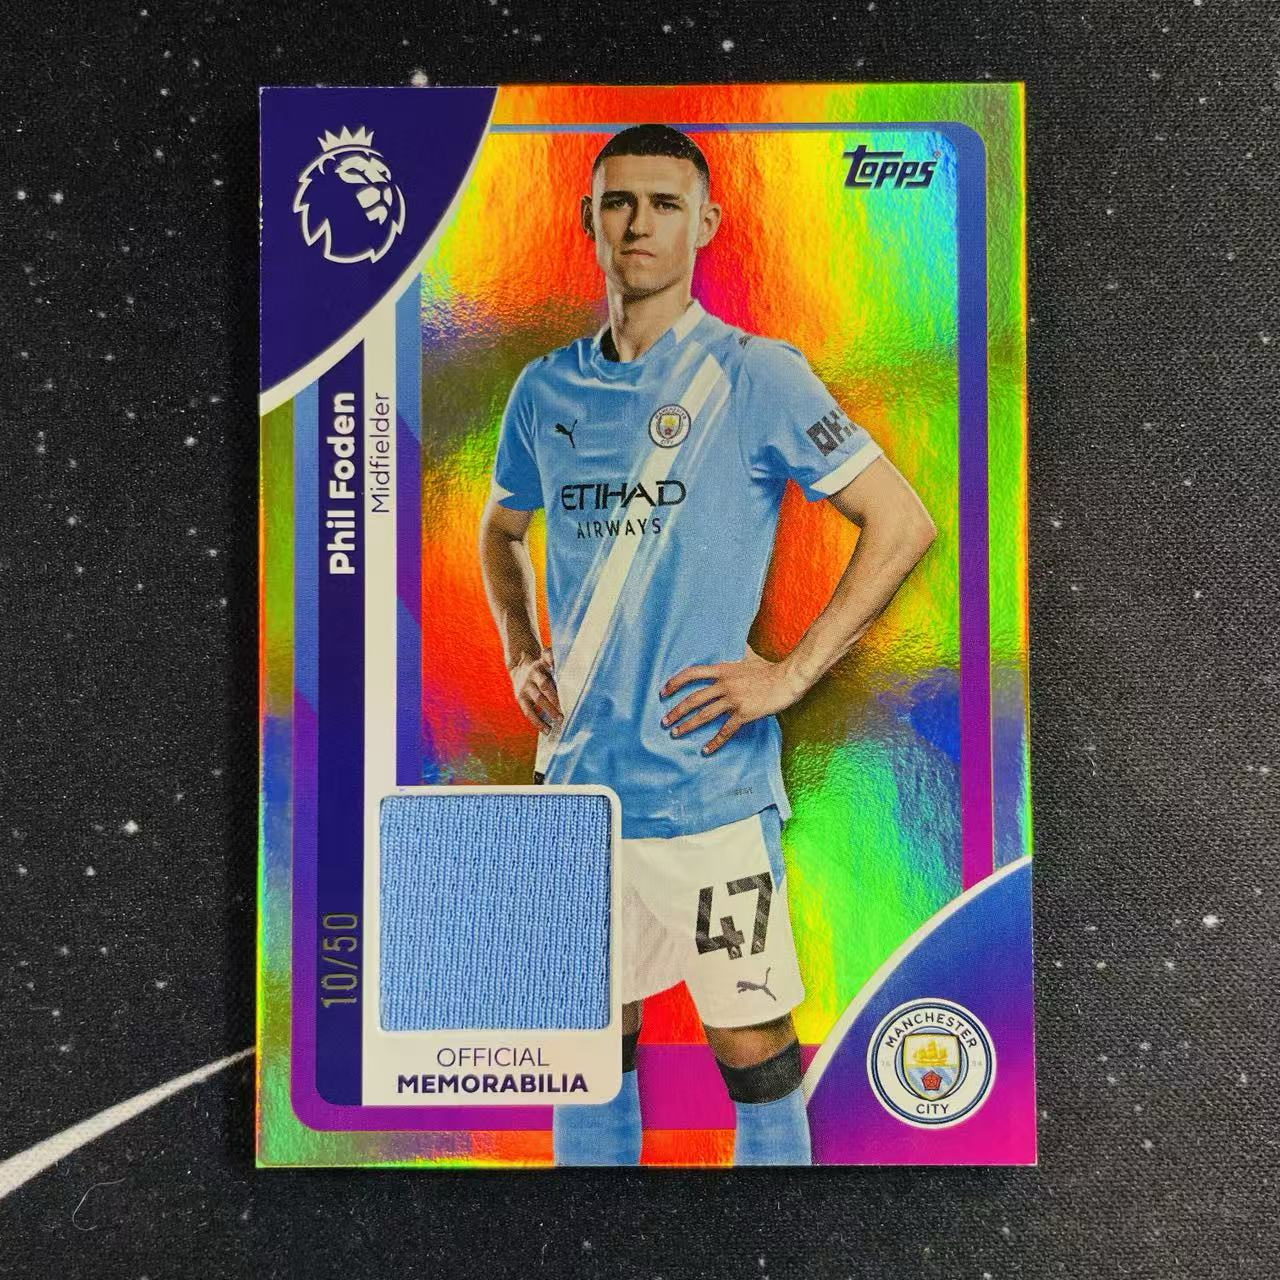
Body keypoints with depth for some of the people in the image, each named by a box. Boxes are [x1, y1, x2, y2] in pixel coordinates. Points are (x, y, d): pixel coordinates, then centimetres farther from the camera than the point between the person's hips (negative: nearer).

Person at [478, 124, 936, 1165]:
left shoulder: (756, 376, -6)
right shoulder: (547, 390, 9)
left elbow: (905, 524, -7)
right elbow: (501, 529, 25)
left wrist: (791, 675, -12)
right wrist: (521, 655, 10)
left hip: (707, 784, -4)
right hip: (577, 780, 5)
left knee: (753, 1055, 7)